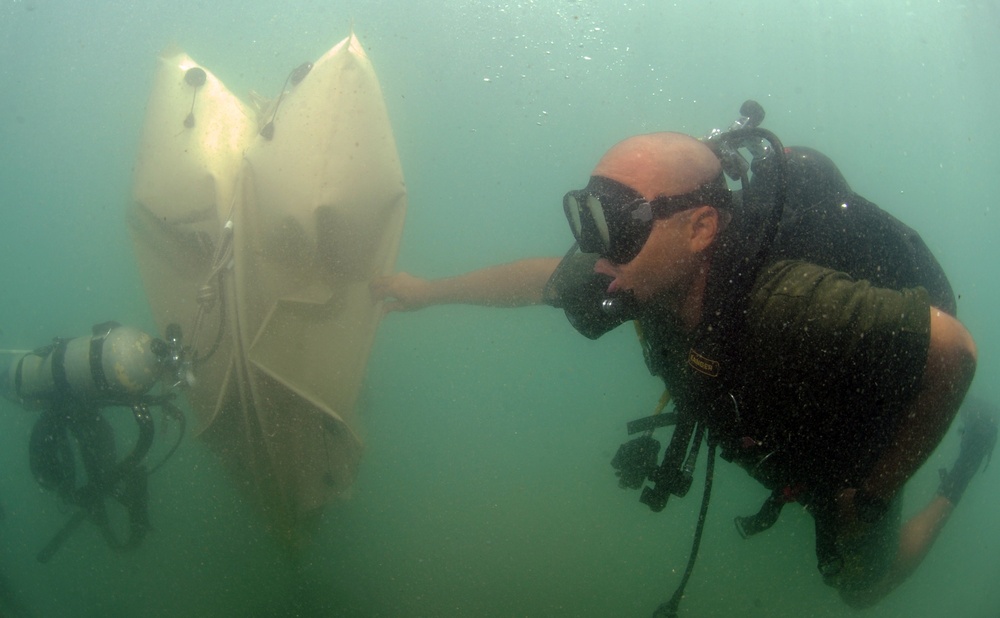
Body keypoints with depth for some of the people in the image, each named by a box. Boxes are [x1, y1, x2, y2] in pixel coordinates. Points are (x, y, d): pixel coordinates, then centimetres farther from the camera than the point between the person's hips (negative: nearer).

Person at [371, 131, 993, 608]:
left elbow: (954, 345, -39)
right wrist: (429, 291, -1)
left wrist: (876, 486, -28)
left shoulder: (789, 305, -48)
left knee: (861, 588, 21)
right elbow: (539, 278, -11)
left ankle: (959, 478, 34)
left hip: (855, 450, -5)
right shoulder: (651, 273, -28)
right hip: (771, 437, 5)